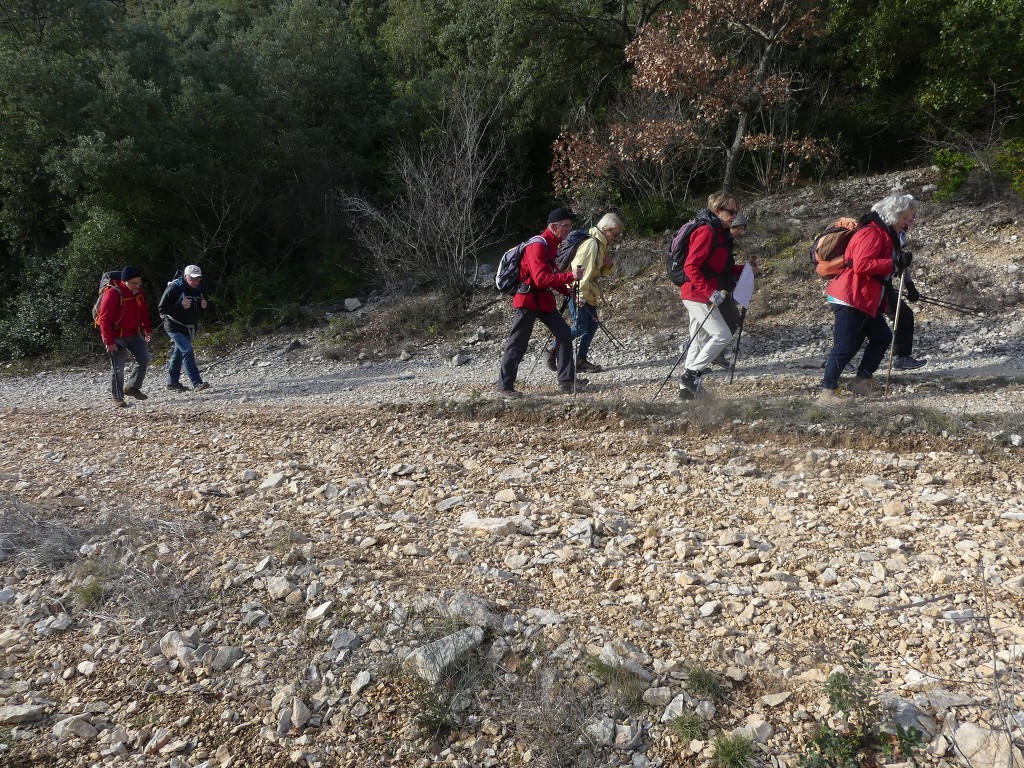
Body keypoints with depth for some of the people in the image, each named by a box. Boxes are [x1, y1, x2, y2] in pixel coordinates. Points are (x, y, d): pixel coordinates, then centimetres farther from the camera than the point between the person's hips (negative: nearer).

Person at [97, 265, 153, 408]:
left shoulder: (138, 292, 1)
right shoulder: (113, 294, -21)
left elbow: (144, 312, 15)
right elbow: (104, 319, -21)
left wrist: (148, 330, 7)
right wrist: (109, 341, -21)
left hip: (134, 333, 7)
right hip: (116, 337, -7)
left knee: (145, 359, 2)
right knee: (118, 368, -3)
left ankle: (132, 387, 18)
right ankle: (118, 398, 9)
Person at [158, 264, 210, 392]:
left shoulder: (197, 290, 7)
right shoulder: (174, 288, -16)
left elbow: (197, 308, 22)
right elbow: (161, 308, -17)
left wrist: (203, 305, -2)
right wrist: (181, 306, -28)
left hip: (189, 328, 8)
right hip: (175, 327, -8)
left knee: (178, 353, 16)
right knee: (187, 351, -19)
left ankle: (172, 382, 28)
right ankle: (197, 383, -24)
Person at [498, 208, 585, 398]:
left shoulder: (552, 245, 11)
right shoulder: (538, 246, -19)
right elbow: (541, 279, -28)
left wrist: (567, 291, 6)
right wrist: (569, 276, -33)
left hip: (543, 298, 9)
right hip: (527, 299, -9)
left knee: (564, 333, 3)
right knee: (518, 344, -2)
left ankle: (567, 380, 9)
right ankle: (505, 386, 9)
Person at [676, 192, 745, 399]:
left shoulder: (721, 234, 16)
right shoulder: (706, 232, -15)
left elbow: (722, 269, 22)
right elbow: (690, 267, -21)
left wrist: (744, 270, 8)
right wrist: (710, 292, -25)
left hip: (704, 296, 10)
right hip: (698, 296, -10)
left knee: (700, 341, 12)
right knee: (723, 335, -10)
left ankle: (689, 385, 18)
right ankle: (691, 374, -4)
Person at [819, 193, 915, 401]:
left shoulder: (885, 234, 19)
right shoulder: (872, 233, -15)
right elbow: (861, 265, -26)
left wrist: (901, 261, 7)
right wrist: (894, 264, -22)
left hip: (867, 301, 11)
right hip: (850, 298, -11)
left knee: (882, 337, 10)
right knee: (845, 347, -9)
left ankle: (861, 381, 16)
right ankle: (827, 390, -1)